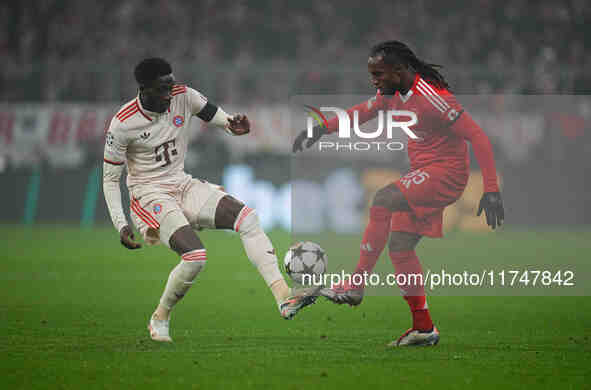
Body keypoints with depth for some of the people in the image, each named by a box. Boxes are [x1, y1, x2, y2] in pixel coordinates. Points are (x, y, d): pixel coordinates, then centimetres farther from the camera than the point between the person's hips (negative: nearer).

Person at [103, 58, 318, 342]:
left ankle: (283, 297, -27)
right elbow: (110, 179, -6)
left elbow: (218, 118, 7)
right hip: (149, 196, -5)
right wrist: (121, 226, -16)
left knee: (247, 216, -19)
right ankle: (159, 319, -1)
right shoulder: (123, 124, -15)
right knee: (195, 255, -26)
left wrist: (234, 125, -19)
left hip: (183, 186, 5)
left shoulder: (183, 97, -4)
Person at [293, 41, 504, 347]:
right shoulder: (393, 94, 6)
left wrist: (491, 190, -25)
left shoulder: (432, 97, -21)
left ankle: (356, 285, -22)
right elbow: (363, 112, 26)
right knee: (399, 246, 2)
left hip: (446, 173, -9)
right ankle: (423, 328, 8)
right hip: (423, 176, 9)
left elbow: (477, 137, -21)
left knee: (382, 201, -27)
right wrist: (321, 129, 16)